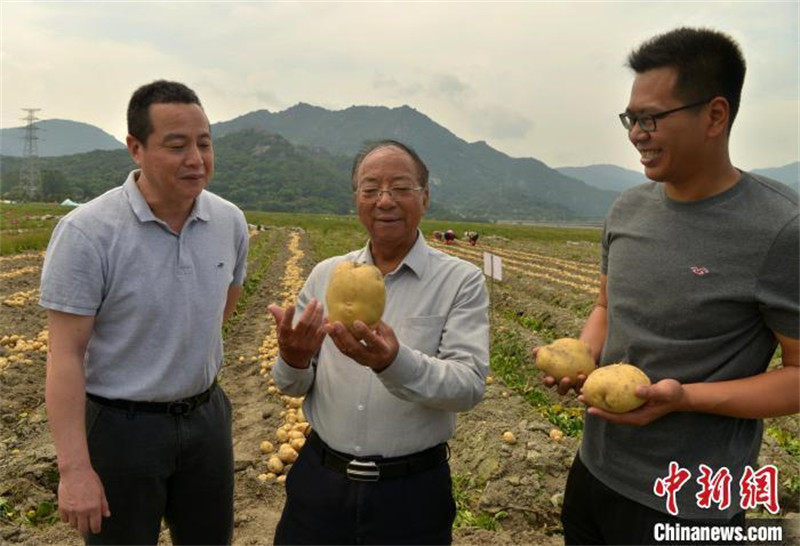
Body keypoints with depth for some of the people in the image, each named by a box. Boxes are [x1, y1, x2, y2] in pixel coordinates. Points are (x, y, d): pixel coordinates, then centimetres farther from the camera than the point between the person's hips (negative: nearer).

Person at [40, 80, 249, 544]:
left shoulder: (230, 221, -4)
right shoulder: (86, 232, -19)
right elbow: (65, 355, -17)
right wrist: (75, 468, -17)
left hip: (207, 416, 5)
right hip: (122, 426, -4)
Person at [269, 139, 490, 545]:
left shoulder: (462, 281, -8)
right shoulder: (326, 274, 1)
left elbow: (470, 385, -18)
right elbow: (291, 385, 4)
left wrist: (394, 362, -36)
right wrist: (294, 360, -19)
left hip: (412, 491, -2)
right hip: (319, 481, 3)